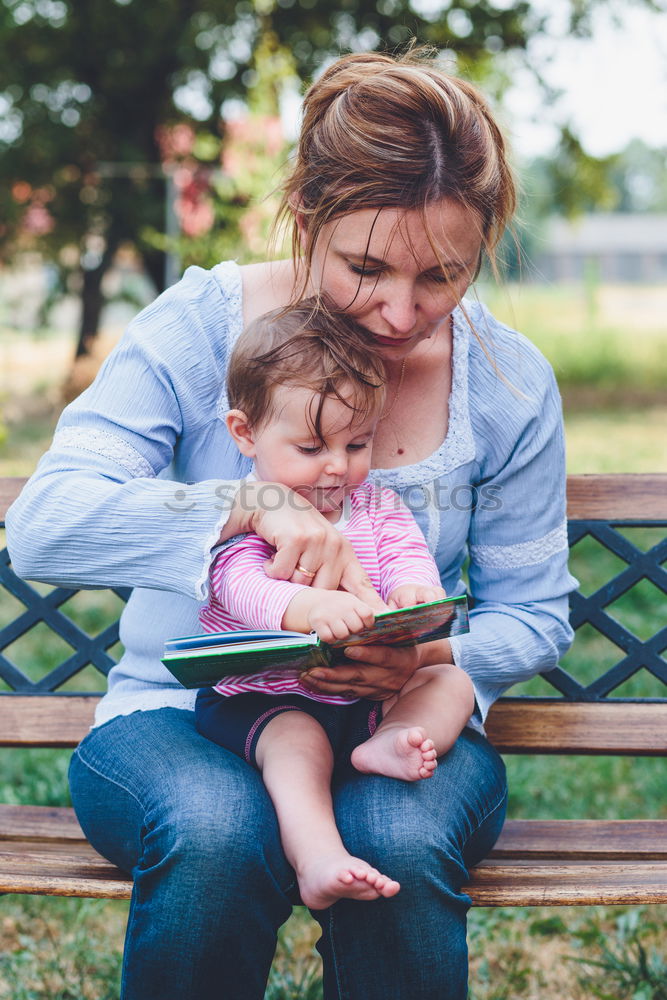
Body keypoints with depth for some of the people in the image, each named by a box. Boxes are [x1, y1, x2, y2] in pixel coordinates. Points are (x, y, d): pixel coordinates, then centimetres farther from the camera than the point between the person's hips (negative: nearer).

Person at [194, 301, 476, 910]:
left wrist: (413, 589, -31)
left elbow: (408, 557, -3)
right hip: (258, 699, -6)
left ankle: (384, 744, -32)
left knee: (452, 680, -7)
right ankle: (318, 861, -49)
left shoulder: (376, 506, 10)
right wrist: (307, 608, -50)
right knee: (297, 741, -34)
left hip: (363, 693, 6)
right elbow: (241, 586, -27)